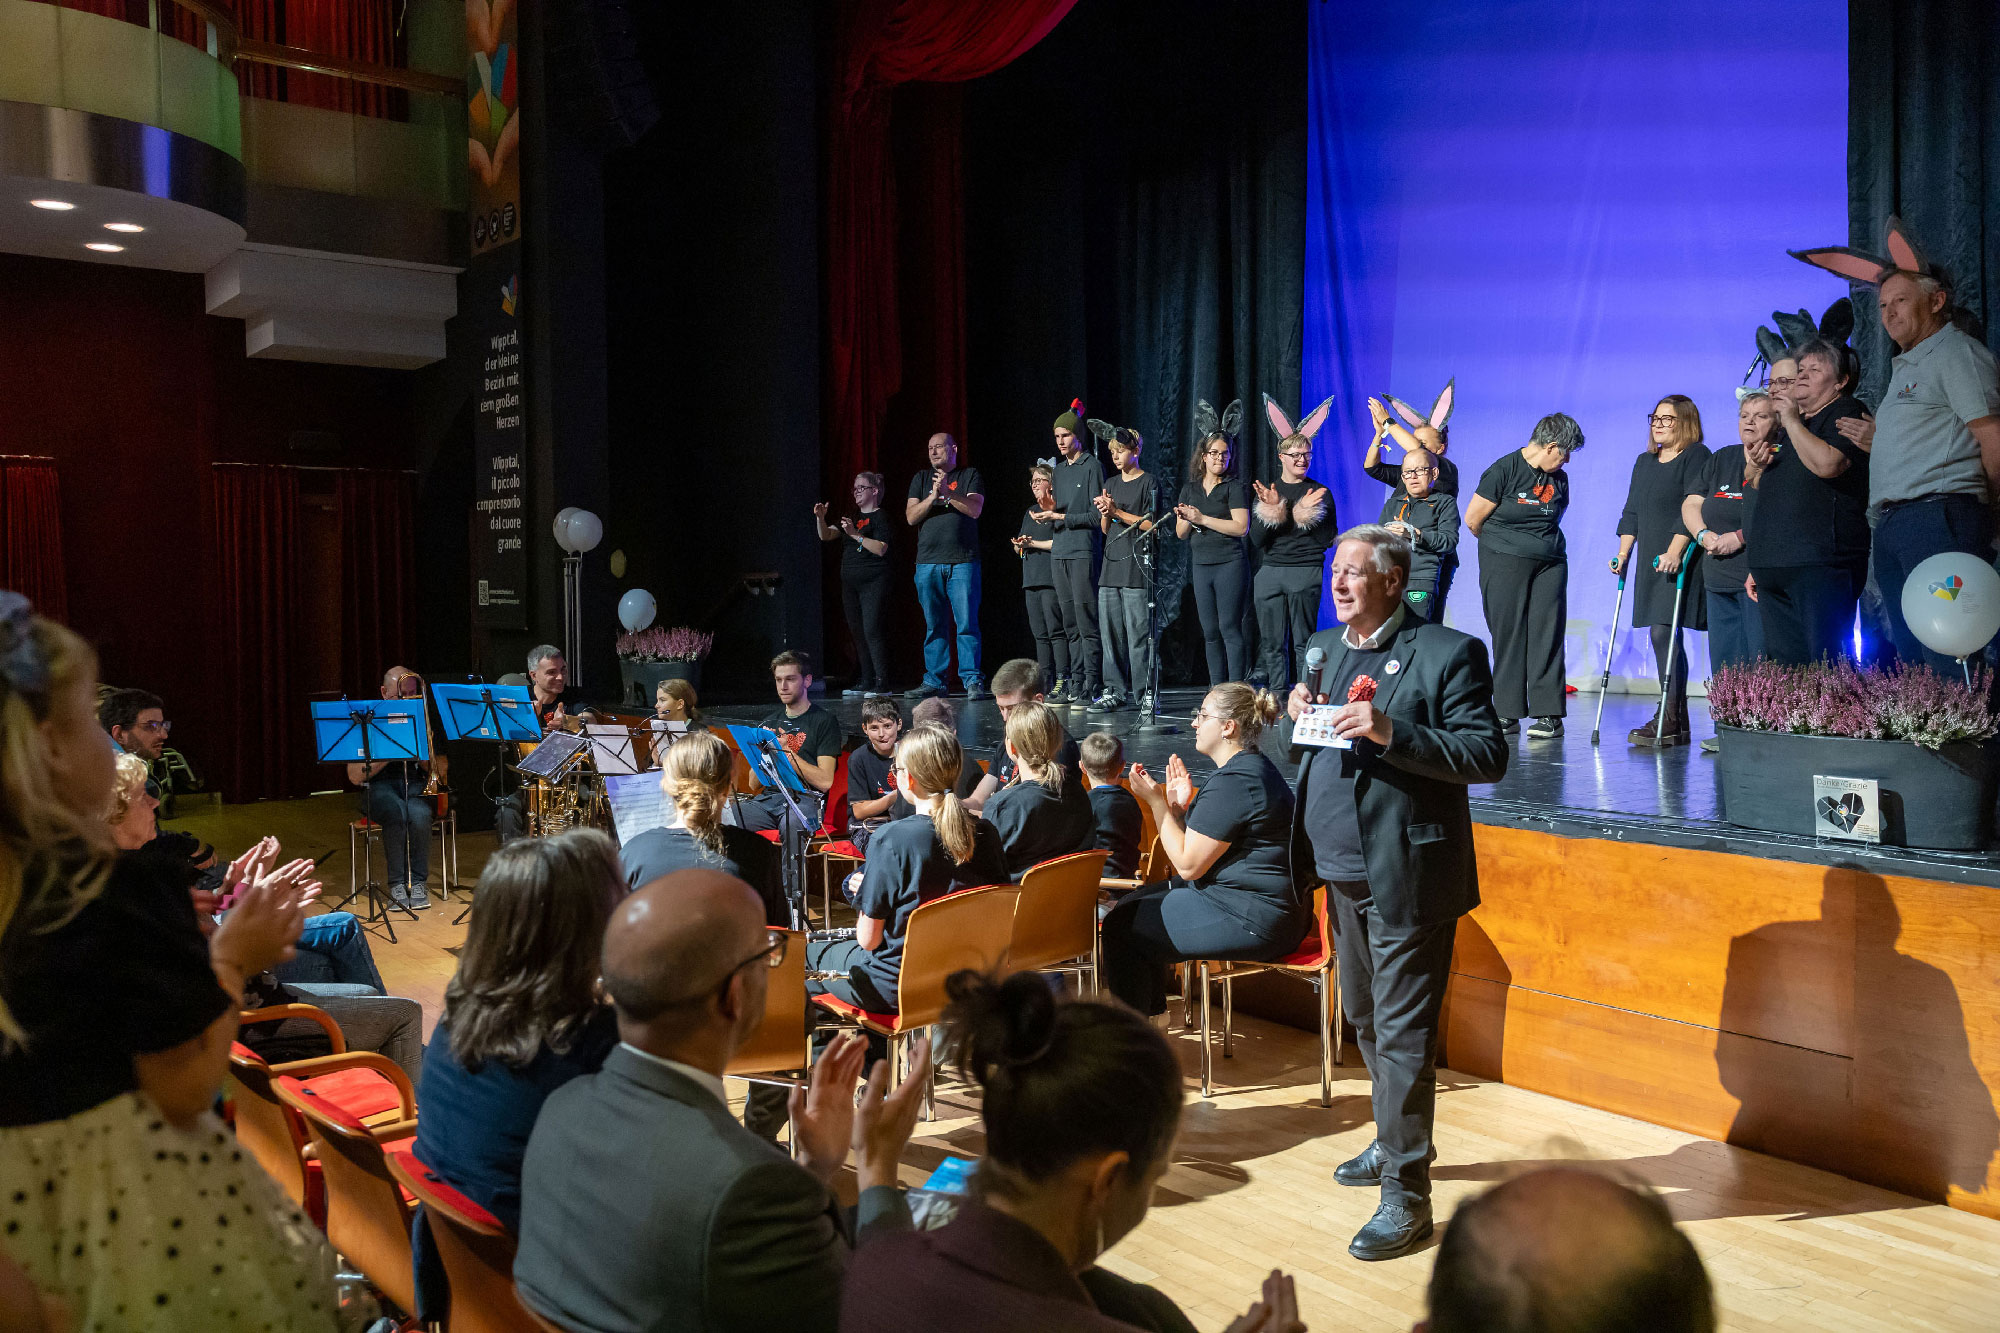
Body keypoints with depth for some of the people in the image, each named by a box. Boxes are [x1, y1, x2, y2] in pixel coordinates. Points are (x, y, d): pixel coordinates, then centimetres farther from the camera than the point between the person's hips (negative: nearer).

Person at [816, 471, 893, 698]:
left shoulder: (880, 517, -4)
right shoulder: (852, 518, 18)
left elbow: (880, 549, -16)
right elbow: (826, 535, 13)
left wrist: (855, 535, -20)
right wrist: (820, 518, -6)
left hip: (873, 582, -8)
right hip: (850, 583, 8)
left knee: (871, 630, -15)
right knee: (857, 632, 7)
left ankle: (882, 684, -14)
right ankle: (866, 682, 12)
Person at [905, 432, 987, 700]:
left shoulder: (970, 476, 8)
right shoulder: (921, 479, 16)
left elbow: (975, 509, -6)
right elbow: (911, 516, 6)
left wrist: (947, 493, -16)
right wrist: (933, 497, -9)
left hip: (963, 561, -3)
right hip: (928, 562, 3)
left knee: (967, 623, -7)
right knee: (934, 625, 6)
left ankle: (972, 681, -5)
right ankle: (933, 680, 11)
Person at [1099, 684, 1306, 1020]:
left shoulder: (1233, 783, -21)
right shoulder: (1254, 768, 13)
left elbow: (1188, 864, -18)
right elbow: (1203, 850, 15)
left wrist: (1157, 801, -11)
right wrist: (1179, 807, 4)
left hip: (1253, 922, -11)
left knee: (1122, 926, -4)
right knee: (1136, 902, 20)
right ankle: (1153, 1011, 31)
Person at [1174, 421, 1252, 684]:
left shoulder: (1235, 487, 0)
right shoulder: (1190, 490, 15)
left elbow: (1241, 527, -12)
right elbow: (1180, 533, 15)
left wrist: (1202, 519, -12)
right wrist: (1188, 520, -7)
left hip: (1230, 564, -5)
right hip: (1201, 566, 5)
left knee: (1230, 628, -9)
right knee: (1210, 632, 6)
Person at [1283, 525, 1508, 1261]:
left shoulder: (1447, 653, -10)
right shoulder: (1324, 647, 13)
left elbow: (1490, 756, -16)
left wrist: (1391, 733, -27)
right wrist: (1301, 718, -3)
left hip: (1405, 876, -8)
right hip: (1342, 871, 8)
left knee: (1402, 1035, -3)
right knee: (1366, 1021, 21)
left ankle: (1406, 1197, 5)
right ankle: (1393, 1142, 41)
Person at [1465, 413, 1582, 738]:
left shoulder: (1559, 479, 11)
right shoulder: (1503, 470, -8)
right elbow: (1473, 519, -5)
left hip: (1549, 565, 4)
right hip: (1504, 565, -4)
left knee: (1546, 635, -2)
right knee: (1507, 636, -2)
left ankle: (1549, 714, -1)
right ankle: (1508, 713, 4)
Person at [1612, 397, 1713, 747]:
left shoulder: (1697, 457, -3)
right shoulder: (1644, 462, 20)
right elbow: (1632, 511, 20)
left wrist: (1675, 551, -22)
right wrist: (1623, 553, 10)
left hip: (1681, 560, -7)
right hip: (1650, 560, 8)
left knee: (1665, 634, -14)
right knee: (1662, 637, 6)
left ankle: (1671, 719, -11)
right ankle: (1674, 720, 10)